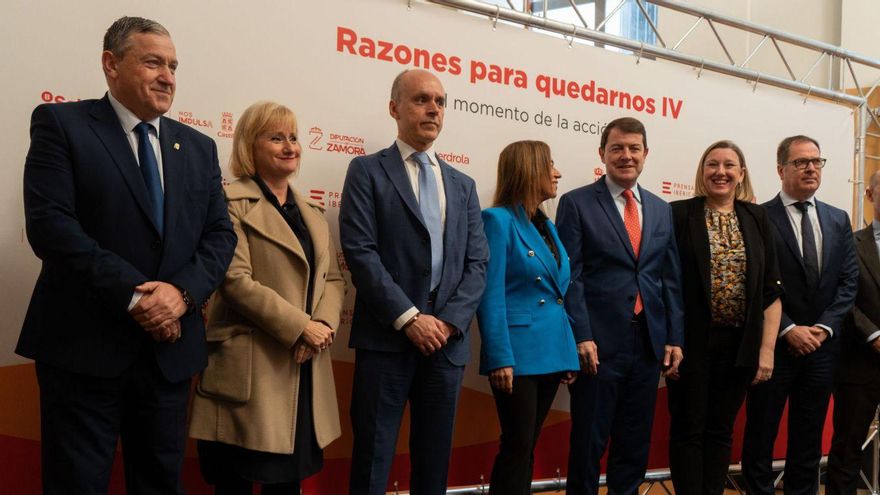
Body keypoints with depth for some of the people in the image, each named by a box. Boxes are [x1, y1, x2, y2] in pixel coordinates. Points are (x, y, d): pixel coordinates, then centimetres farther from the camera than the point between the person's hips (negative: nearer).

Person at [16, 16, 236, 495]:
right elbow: (49, 225, -14)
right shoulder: (61, 124, -2)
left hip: (169, 347, 5)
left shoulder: (198, 148, 13)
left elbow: (220, 234, 7)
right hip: (85, 346, -4)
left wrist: (184, 291, -12)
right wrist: (134, 296, -18)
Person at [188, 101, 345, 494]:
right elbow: (236, 281, -15)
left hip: (304, 368, 7)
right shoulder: (233, 204, -5)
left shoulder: (312, 213, 18)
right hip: (251, 370, -6)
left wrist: (324, 325, -8)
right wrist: (301, 327, -17)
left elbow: (333, 278, 12)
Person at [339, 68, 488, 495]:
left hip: (447, 341, 4)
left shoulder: (463, 185, 17)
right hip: (387, 338, -4)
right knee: (373, 458, 2)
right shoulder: (367, 171, 3)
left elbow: (477, 263, 9)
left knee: (435, 461, 12)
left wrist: (450, 321, -6)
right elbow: (360, 252, -9)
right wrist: (408, 318, -15)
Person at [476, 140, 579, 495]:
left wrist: (569, 353, 11)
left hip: (552, 352, 7)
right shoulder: (498, 220, -8)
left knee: (526, 446, 12)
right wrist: (500, 358, -20)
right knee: (517, 446, -4)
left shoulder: (548, 226, 15)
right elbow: (490, 296, -14)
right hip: (518, 353, -7)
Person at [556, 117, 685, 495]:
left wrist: (674, 338, 6)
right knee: (589, 442, 5)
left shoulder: (661, 210, 13)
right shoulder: (577, 203, -2)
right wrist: (582, 336, -15)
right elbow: (570, 276, -8)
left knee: (636, 443, 13)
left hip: (649, 343, 5)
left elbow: (671, 279, 13)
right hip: (600, 342, -5)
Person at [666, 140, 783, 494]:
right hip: (692, 341, -3)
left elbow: (771, 290, 5)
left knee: (721, 430, 12)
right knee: (688, 430, 4)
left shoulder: (757, 218, 6)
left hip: (740, 344, 3)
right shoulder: (679, 214, -3)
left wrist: (767, 349, 0)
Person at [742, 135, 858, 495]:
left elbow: (849, 280, 6)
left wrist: (825, 327, -6)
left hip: (822, 344, 5)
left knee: (809, 437, 14)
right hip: (774, 344, -5)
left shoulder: (838, 220, 10)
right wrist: (789, 330, -15)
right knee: (761, 434, 5)